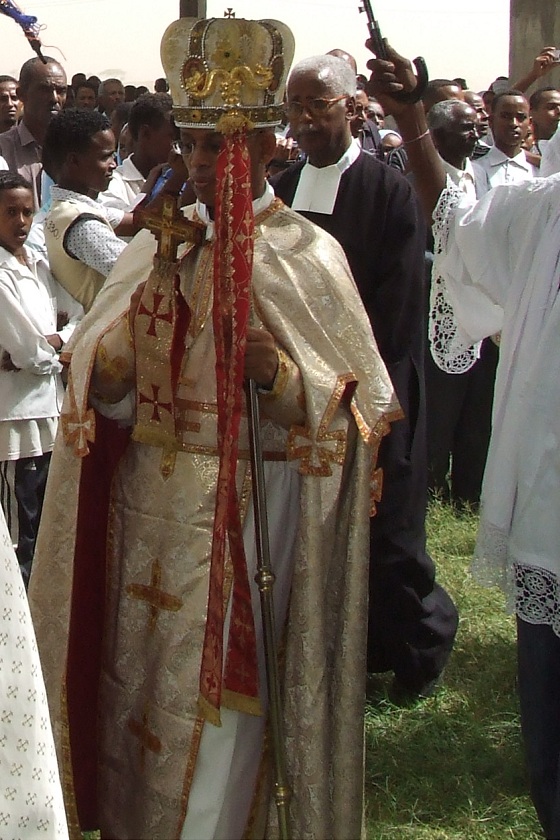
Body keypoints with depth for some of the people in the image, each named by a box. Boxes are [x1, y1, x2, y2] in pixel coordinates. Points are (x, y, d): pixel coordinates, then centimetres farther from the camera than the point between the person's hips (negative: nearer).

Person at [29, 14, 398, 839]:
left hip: (251, 506, -4)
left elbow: (364, 402, -6)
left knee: (214, 708, 1)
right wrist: (108, 373, -13)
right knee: (135, 690, 11)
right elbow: (104, 389, 10)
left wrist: (285, 376, -24)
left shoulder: (307, 255, -6)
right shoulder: (153, 247, 8)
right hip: (150, 501, 5)